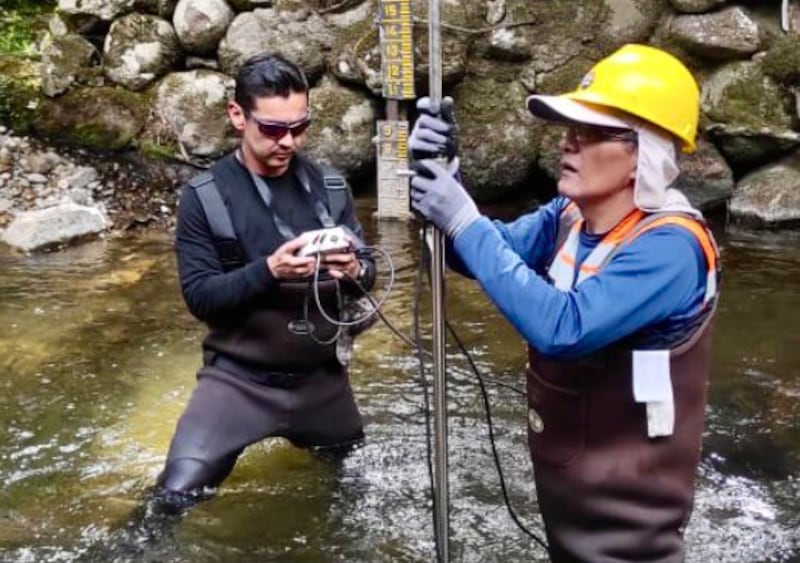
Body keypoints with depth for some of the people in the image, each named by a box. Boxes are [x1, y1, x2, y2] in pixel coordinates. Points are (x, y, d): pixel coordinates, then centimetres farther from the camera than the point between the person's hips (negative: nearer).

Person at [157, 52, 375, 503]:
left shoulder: (330, 187, 0)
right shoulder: (205, 197, -9)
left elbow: (368, 275, 2)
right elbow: (199, 296, -13)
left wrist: (354, 270, -22)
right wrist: (268, 270, -29)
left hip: (322, 376, 4)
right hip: (240, 377, -3)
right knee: (177, 492, -16)